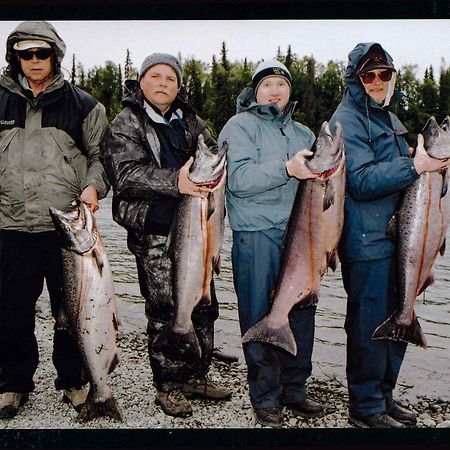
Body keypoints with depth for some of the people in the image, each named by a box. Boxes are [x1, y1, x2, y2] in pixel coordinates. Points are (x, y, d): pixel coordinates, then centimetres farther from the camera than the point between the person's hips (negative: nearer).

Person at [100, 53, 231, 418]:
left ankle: (196, 375, 29)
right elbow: (127, 174, -16)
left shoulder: (191, 122, 16)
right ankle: (168, 386, 16)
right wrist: (175, 182, -30)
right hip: (155, 233, -6)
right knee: (165, 311, -1)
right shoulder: (125, 125, -1)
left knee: (204, 304, 12)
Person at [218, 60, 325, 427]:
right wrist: (286, 169, -24)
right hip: (256, 236, -5)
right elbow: (238, 179, -14)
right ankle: (265, 397, 15)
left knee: (301, 314, 9)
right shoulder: (239, 126, 1)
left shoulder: (303, 133, 20)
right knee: (260, 318, 0)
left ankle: (294, 389, 25)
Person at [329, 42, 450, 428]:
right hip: (367, 241, -9)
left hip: (397, 235, 9)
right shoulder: (347, 121, -9)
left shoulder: (389, 118, 19)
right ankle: (366, 407, 12)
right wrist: (415, 166, -24)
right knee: (370, 323, -2)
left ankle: (384, 394, 30)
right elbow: (361, 181, -21)